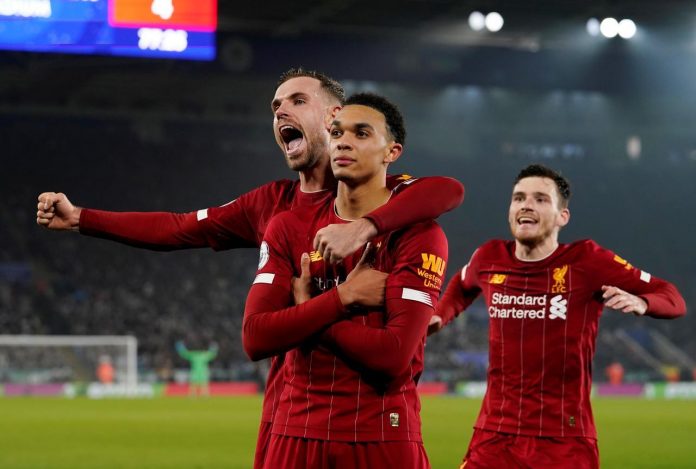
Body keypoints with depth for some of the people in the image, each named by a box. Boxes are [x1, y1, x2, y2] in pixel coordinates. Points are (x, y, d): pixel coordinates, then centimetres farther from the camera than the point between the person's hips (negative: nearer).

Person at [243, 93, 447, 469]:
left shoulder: (419, 235, -6)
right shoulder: (289, 228, 5)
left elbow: (394, 353, -17)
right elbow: (255, 338, -7)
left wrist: (306, 308, -8)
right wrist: (343, 297, -13)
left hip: (385, 438, -3)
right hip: (297, 435, 3)